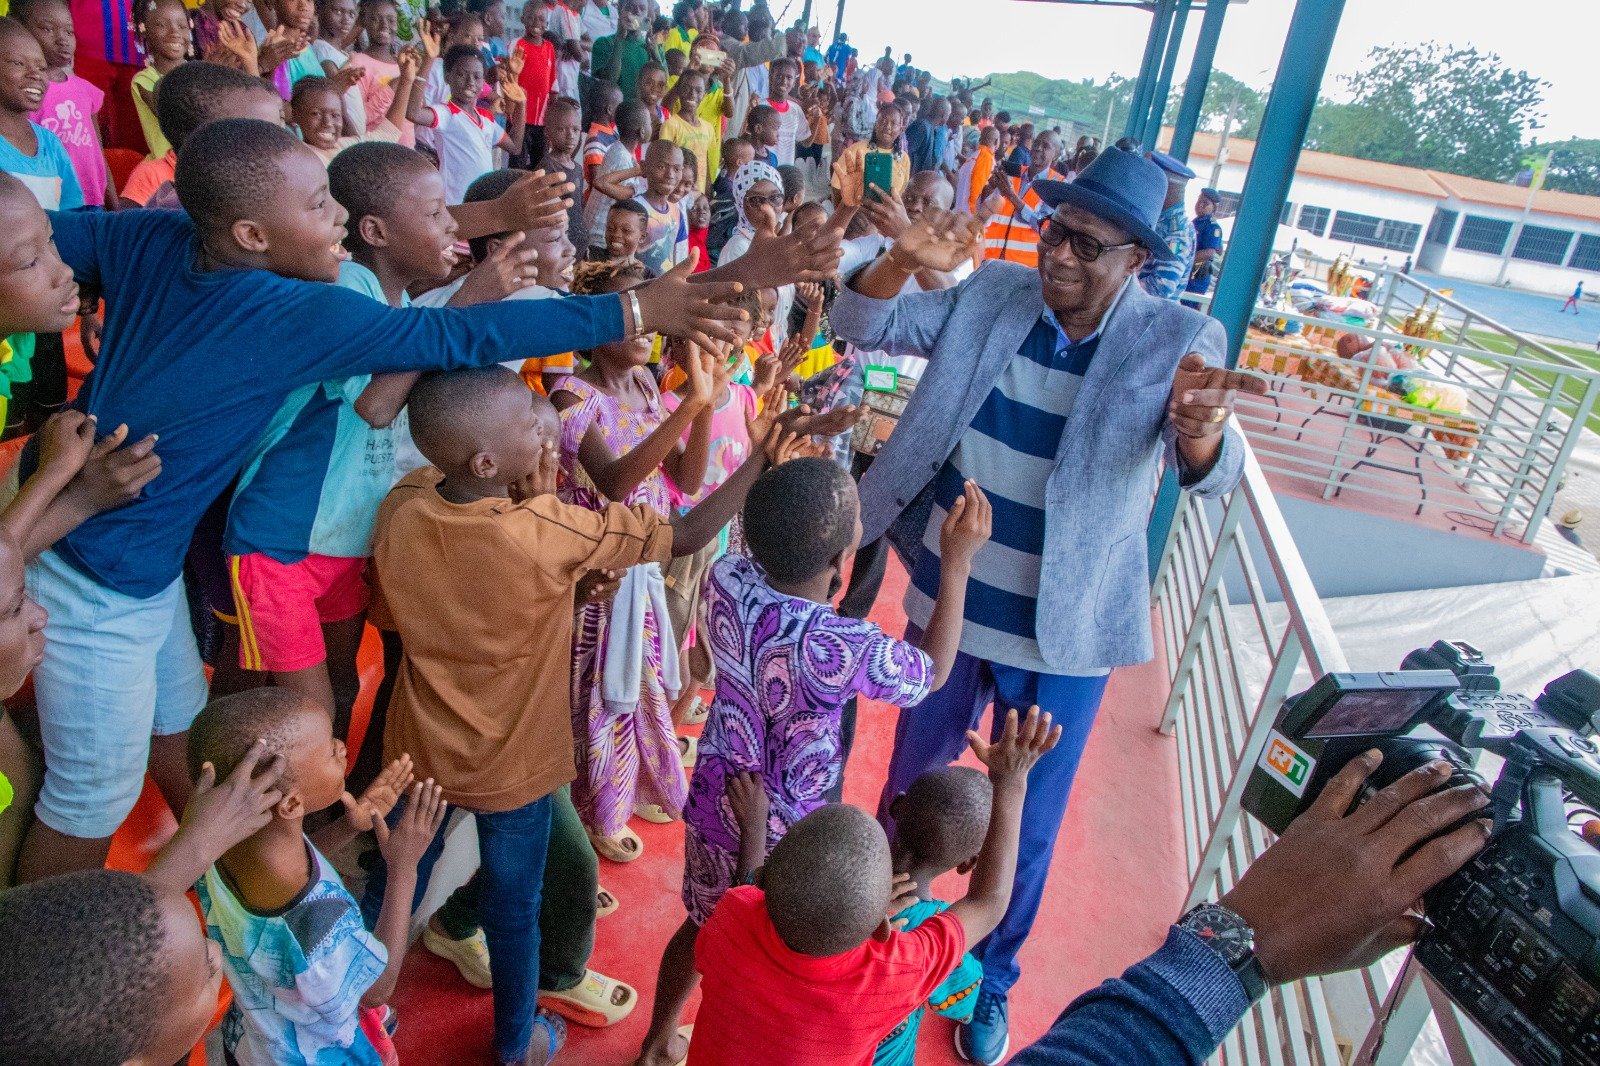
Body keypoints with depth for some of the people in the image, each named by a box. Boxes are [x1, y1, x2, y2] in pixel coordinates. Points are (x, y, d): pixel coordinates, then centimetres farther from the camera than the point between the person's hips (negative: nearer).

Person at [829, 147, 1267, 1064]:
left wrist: (1199, 426, -52)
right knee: (910, 789, 24)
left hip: (1064, 640, -2)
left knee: (1026, 833, 15)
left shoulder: (1175, 342, -13)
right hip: (946, 608, 3)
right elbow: (863, 325, -7)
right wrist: (907, 259, -27)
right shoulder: (991, 296, -6)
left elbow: (1214, 477, -27)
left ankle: (992, 979, 45)